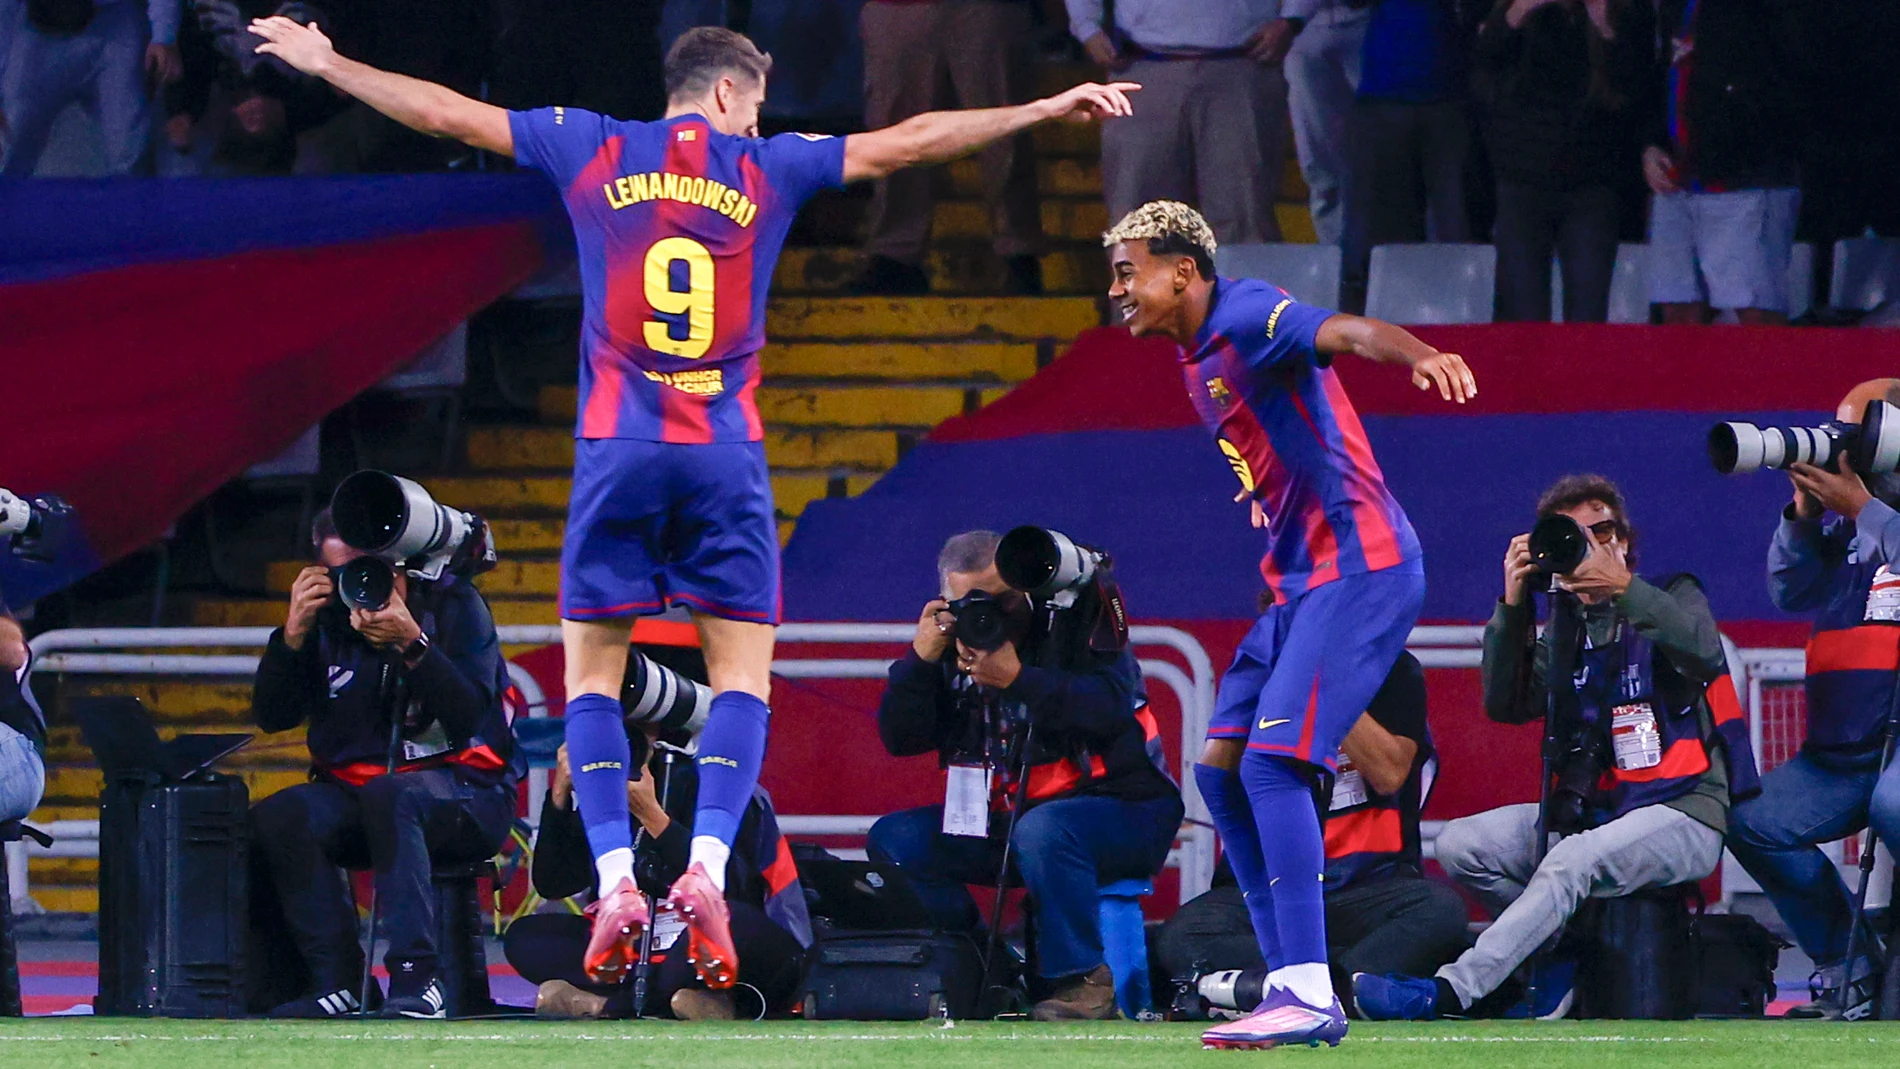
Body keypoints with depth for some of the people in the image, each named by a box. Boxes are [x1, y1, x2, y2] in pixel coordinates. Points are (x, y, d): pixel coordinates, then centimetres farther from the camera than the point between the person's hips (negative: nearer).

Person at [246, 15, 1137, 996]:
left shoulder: (595, 152, 7)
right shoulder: (766, 169, 5)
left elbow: (446, 113, 12)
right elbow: (910, 141, 8)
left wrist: (324, 64, 23)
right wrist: (1044, 111, 15)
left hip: (618, 453, 1)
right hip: (725, 456, -1)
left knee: (593, 673, 7)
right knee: (742, 673, 4)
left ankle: (616, 881, -7)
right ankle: (706, 869, -14)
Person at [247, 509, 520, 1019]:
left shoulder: (453, 604, -4)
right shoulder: (326, 618, 6)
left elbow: (469, 713, -16)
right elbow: (271, 716, 2)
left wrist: (411, 644, -28)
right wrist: (294, 633, -12)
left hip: (465, 796, -4)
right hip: (354, 793, 4)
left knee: (386, 795, -38)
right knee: (277, 818, -26)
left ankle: (415, 979, -41)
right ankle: (334, 982, -25)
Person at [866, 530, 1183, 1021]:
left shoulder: (1074, 613, -11)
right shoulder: (952, 640, 4)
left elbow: (1113, 707, -27)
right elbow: (899, 738, -1)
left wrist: (1017, 680, -33)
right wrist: (920, 658, -16)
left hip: (1123, 810, -6)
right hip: (1006, 815, 6)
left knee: (1041, 830, -38)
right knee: (893, 840, -8)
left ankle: (1083, 981, -24)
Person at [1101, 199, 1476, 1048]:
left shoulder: (1246, 319, -13)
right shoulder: (1197, 359, 16)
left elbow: (1347, 333, -33)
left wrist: (1420, 357, -52)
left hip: (1358, 568, -10)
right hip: (1300, 579, 10)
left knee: (1273, 764, -18)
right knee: (1220, 769, 8)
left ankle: (1310, 999, -19)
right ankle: (1290, 981, 11)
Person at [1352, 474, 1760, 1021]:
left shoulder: (1673, 596, 5)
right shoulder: (1565, 626, 17)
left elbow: (1703, 653, -19)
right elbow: (1506, 705, 4)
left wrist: (1622, 587, -28)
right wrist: (1513, 605, -7)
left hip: (1681, 812, -6)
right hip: (1587, 808, 6)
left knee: (1573, 859, -34)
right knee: (1460, 844, -10)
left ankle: (1451, 991, -43)